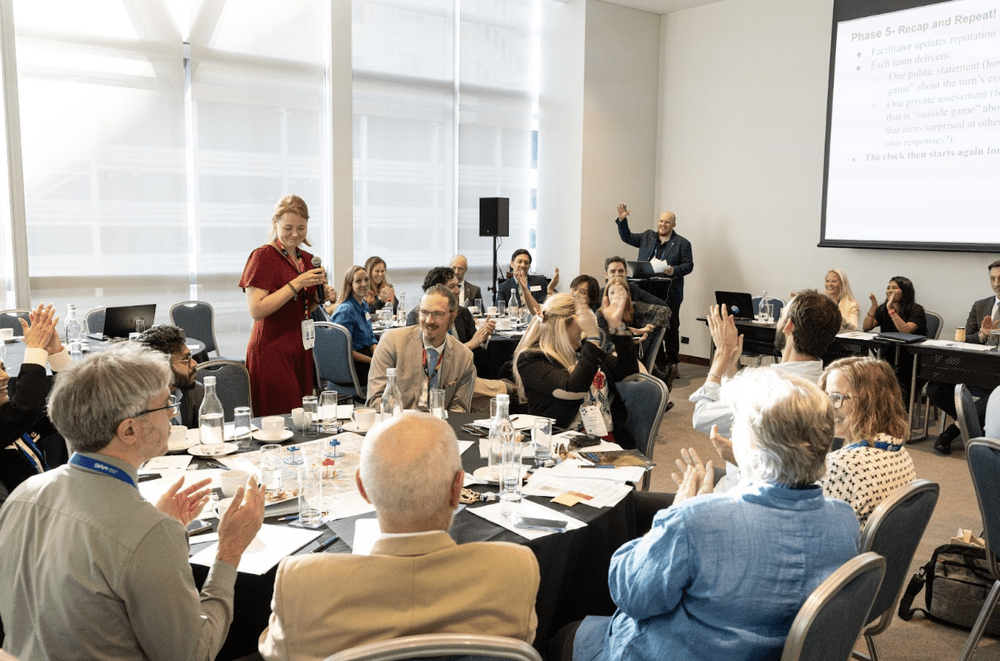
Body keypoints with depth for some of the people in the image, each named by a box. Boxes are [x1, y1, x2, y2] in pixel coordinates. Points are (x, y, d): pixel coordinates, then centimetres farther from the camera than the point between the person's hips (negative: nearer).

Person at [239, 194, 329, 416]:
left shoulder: (306, 259, 12)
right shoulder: (263, 256, -9)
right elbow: (256, 310, -19)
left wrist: (319, 297, 2)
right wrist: (296, 284, -20)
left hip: (302, 349, 7)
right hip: (272, 351, -7)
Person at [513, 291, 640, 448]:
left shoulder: (583, 348, 17)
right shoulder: (530, 360, -4)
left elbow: (628, 370, 7)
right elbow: (574, 390, -19)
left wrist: (617, 325, -2)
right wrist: (592, 337, -16)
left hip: (609, 439, 5)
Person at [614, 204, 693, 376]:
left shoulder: (682, 243, 3)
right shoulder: (647, 237, 15)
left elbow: (689, 265, -2)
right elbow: (627, 238, 18)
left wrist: (674, 271, -20)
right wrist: (622, 221, 6)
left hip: (669, 295, -4)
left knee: (670, 329, 0)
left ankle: (671, 363, 9)